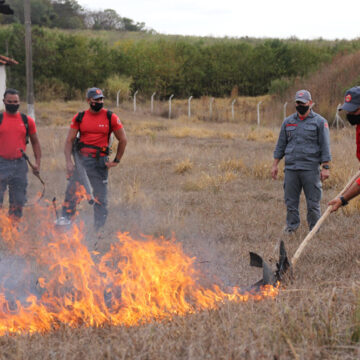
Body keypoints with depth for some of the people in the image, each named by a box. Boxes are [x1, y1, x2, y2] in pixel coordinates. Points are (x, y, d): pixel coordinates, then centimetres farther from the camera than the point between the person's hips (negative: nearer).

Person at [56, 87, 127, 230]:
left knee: (100, 197, 4)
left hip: (100, 161, -1)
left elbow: (123, 140, 7)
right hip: (82, 159, 1)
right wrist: (68, 162, -7)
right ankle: (66, 217, -12)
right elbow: (69, 140, 4)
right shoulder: (79, 117, 4)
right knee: (72, 188, -15)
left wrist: (116, 161, 4)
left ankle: (99, 229, 10)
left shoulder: (110, 118, 0)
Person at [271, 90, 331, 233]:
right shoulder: (288, 121, 13)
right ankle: (291, 226, 18)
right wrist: (275, 164, 12)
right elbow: (281, 145, 17)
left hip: (311, 169, -4)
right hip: (290, 168, 4)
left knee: (313, 202, 0)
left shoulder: (319, 122, 1)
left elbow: (325, 146, -2)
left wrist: (326, 167, -8)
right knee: (290, 200, 6)